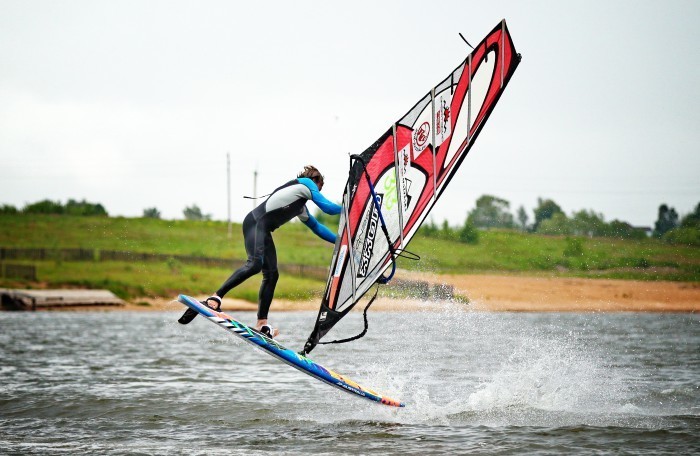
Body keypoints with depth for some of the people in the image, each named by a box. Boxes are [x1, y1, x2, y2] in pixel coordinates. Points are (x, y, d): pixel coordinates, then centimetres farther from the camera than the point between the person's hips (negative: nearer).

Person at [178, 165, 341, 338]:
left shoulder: (301, 208, 32)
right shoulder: (307, 183, 6)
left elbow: (316, 226, 40)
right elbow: (327, 207, 1)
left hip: (264, 230, 10)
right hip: (256, 222, -10)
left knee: (271, 274, 4)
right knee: (255, 263, -27)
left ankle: (261, 324, 1)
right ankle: (214, 299, -33)